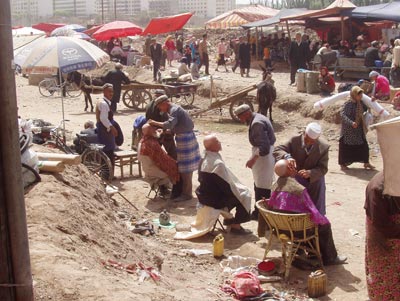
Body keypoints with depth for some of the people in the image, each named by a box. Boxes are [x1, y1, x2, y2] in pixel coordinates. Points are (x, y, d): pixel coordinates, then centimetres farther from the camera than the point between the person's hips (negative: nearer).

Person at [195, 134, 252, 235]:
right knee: (244, 196, 2)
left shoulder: (204, 160, 2)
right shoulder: (217, 163, -28)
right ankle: (235, 225, 9)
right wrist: (238, 190, -1)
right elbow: (226, 185, -22)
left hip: (203, 196, 9)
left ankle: (228, 218, 36)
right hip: (214, 200, -9)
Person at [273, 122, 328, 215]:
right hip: (296, 180, 1)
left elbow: (323, 168, -18)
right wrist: (287, 157, -45)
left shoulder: (323, 147, -21)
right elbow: (277, 151, -22)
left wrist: (309, 173, -39)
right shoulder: (295, 140, -20)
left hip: (314, 182, -1)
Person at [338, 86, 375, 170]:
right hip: (348, 129, -7)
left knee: (364, 145, 8)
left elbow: (366, 110, 23)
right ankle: (342, 164, 13)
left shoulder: (361, 103, 5)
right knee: (346, 146, 1)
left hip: (359, 129, 7)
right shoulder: (348, 104, -17)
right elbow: (342, 114, -24)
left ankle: (366, 163, 20)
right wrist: (351, 123, -33)